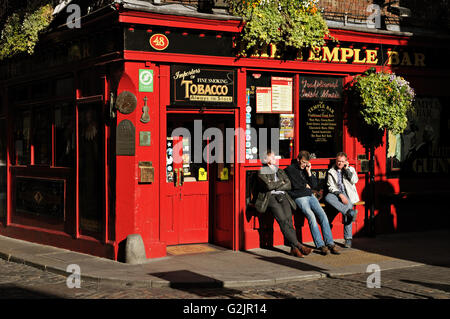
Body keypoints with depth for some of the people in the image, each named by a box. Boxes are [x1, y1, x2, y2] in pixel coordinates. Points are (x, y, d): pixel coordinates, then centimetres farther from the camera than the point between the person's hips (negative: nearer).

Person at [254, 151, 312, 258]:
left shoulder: (280, 171, 27)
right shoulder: (262, 172, 11)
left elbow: (288, 185, 14)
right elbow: (269, 185, -5)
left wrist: (275, 187, 1)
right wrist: (281, 182, 8)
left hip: (283, 196, 4)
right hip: (270, 197, -4)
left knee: (288, 219, -22)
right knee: (282, 220, -26)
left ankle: (294, 248, -31)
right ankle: (299, 246, -33)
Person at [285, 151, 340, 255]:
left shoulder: (306, 169, 19)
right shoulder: (290, 169, 1)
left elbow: (314, 185, 14)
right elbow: (295, 185, -8)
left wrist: (309, 172, 4)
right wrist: (306, 186, 4)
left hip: (310, 196, 6)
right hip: (299, 197, -6)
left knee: (322, 215, -16)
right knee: (311, 216, -27)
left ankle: (330, 243, -17)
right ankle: (320, 245, -28)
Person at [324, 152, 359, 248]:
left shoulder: (350, 169, 15)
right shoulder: (331, 172, 12)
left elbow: (354, 180, -2)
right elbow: (331, 187, 1)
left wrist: (347, 169, -3)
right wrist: (340, 194, -15)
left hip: (348, 195, -1)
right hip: (336, 194, 1)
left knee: (348, 206, -30)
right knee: (328, 197, -33)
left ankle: (348, 239, -26)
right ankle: (350, 212, -40)